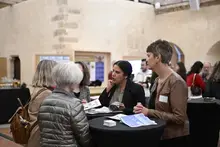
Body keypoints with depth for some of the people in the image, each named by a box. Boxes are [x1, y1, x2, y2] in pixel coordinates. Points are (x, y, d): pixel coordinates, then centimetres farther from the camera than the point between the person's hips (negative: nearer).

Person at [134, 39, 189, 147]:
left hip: (174, 138, -8)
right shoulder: (157, 80, 6)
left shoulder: (176, 82, -20)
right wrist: (143, 109, -6)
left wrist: (149, 112, -23)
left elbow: (179, 117, -24)